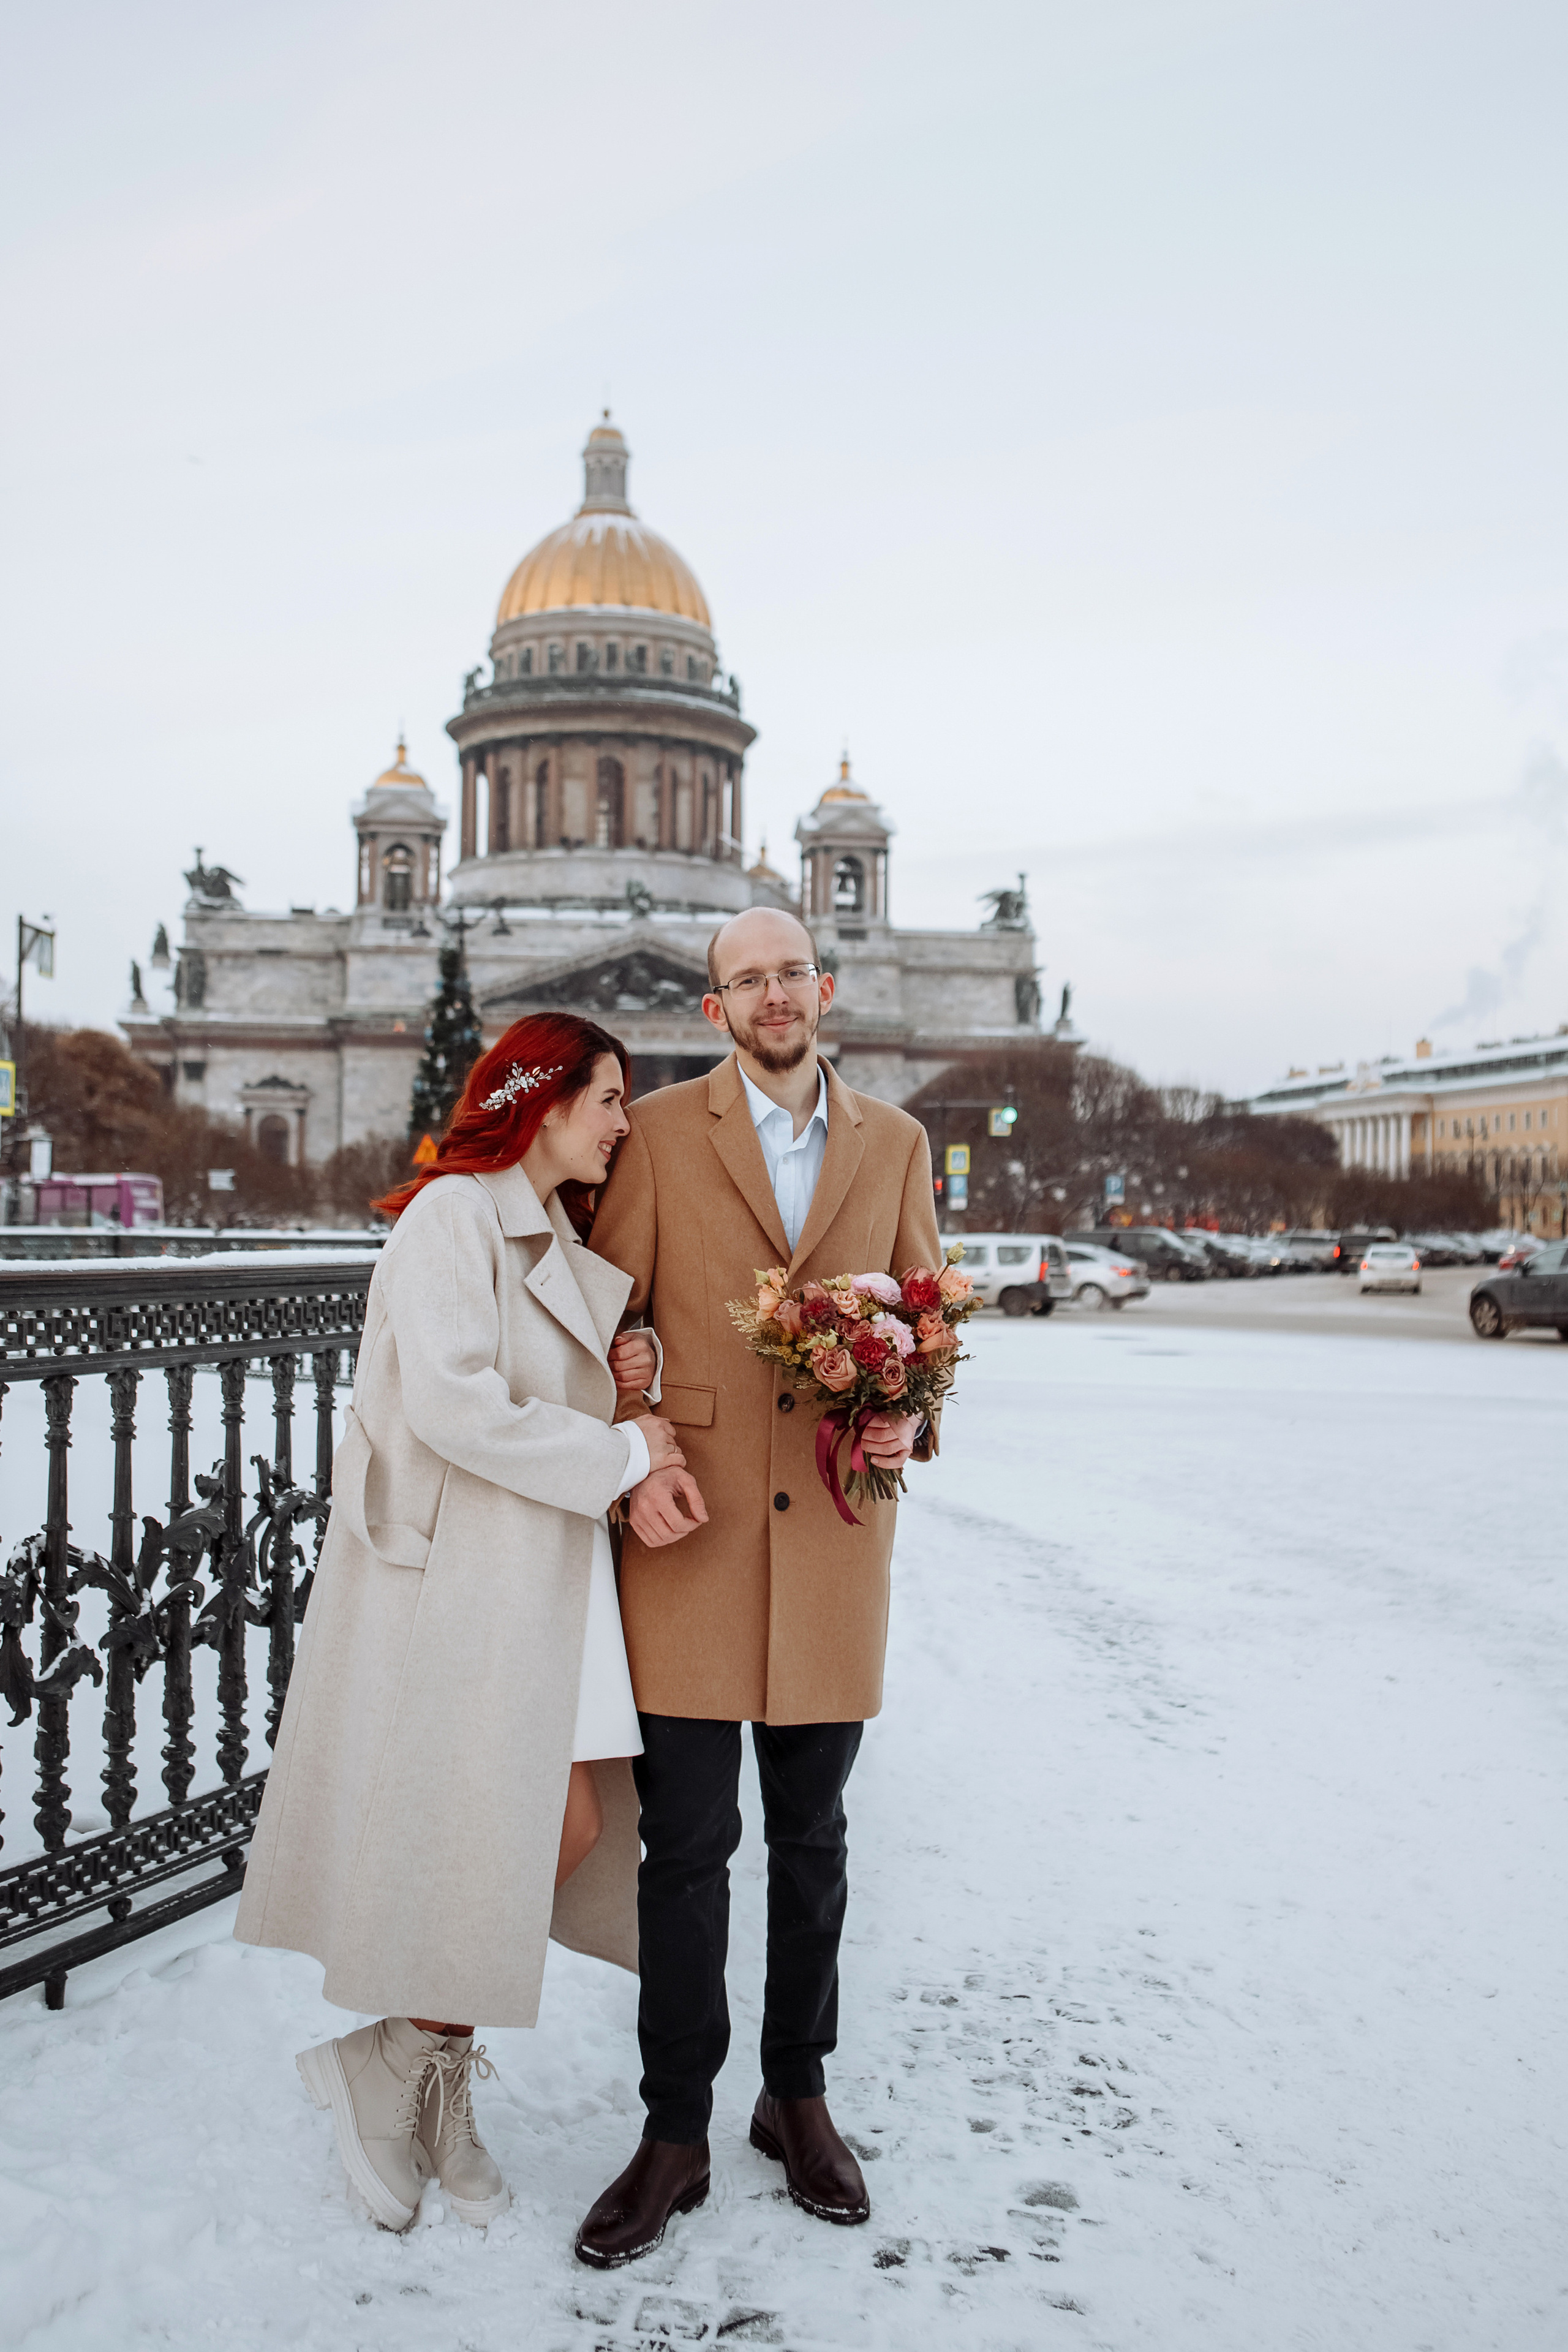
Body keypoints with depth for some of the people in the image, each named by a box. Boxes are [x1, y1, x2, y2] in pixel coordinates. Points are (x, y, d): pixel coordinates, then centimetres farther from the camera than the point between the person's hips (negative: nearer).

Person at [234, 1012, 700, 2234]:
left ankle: (433, 2072, 24)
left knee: (569, 1831, 5)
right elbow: (453, 1405, -23)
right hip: (449, 1572, -9)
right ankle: (386, 2063, 22)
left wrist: (635, 1377, 1)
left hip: (545, 1576, 9)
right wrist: (621, 1453, -15)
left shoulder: (562, 1245, 18)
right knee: (495, 1844, -3)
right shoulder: (452, 1214, -12)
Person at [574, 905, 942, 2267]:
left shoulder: (895, 1142, 9)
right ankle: (676, 2135, 21)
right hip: (691, 1532, -2)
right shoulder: (659, 1132, 2)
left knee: (812, 1839, 14)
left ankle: (799, 2097, 33)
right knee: (687, 1843, 4)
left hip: (833, 1531, 2)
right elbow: (608, 1319, 1)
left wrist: (913, 1416, -7)